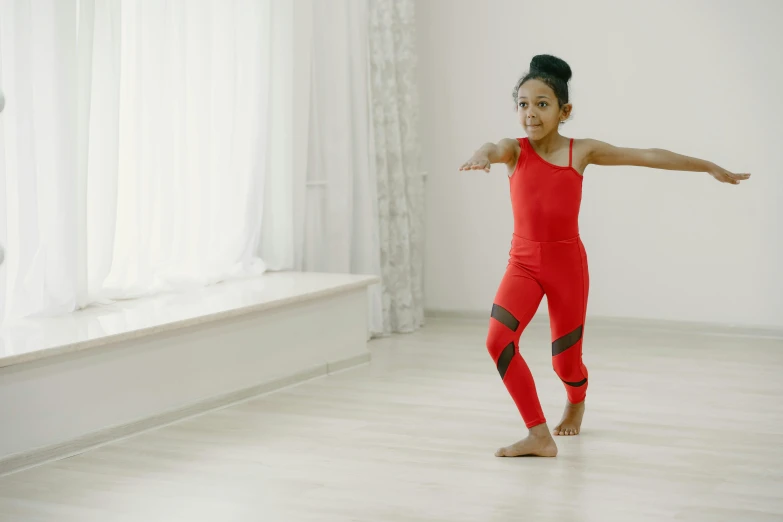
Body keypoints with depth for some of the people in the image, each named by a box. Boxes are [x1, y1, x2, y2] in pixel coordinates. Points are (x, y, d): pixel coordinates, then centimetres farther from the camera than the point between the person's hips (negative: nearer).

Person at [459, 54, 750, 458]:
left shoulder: (582, 152, -4)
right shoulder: (514, 151, -6)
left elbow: (647, 156, 0)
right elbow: (492, 148, -30)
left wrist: (709, 167, 4)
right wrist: (481, 156, -56)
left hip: (567, 264, 0)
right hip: (523, 263, 0)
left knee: (566, 361, 7)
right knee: (498, 339, -22)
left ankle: (577, 401, 45)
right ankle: (538, 436, -12)